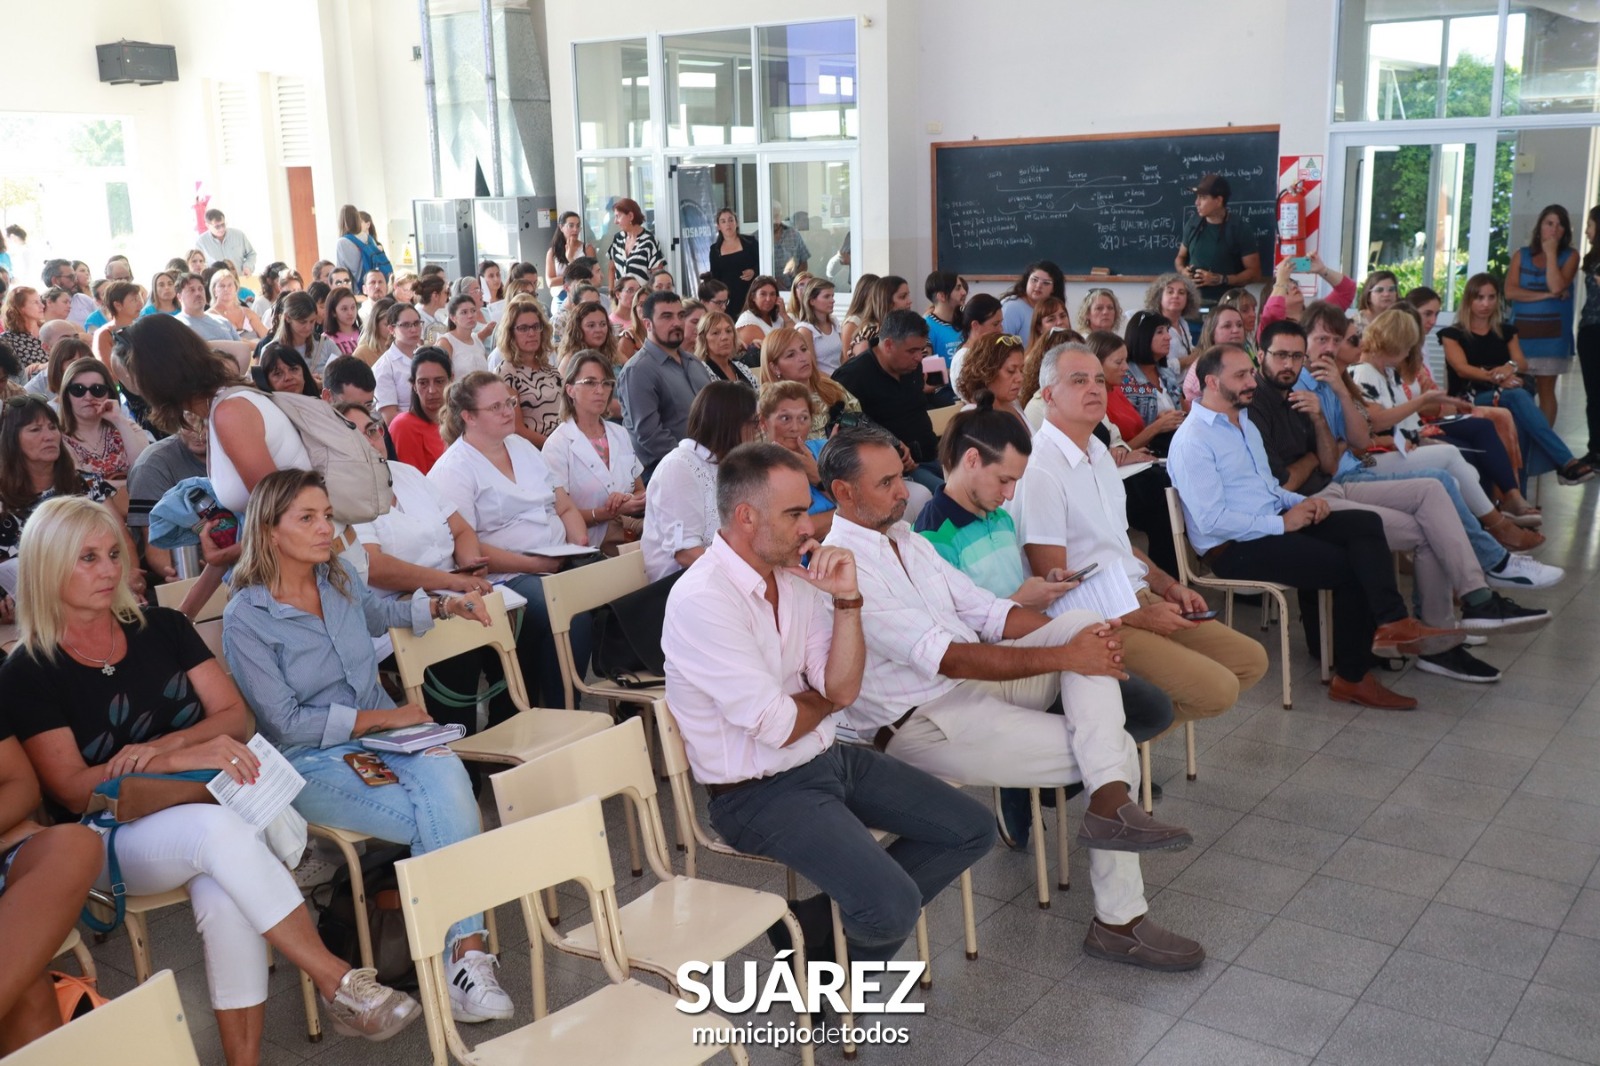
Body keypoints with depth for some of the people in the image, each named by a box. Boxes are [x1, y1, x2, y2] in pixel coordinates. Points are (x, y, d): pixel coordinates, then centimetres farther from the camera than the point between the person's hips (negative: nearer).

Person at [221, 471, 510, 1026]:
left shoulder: (341, 580, 7)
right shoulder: (245, 618, -9)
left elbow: (383, 613, 32)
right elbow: (286, 721, -11)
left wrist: (444, 604, 15)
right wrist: (382, 717, -13)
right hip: (312, 763, -4)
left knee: (447, 779, -30)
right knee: (441, 820, -27)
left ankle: (467, 958, -33)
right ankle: (465, 952, -12)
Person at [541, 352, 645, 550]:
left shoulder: (620, 434, 15)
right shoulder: (557, 445, -5)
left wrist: (627, 501, -6)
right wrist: (609, 513, -19)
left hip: (630, 533, 7)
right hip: (589, 544, -6)